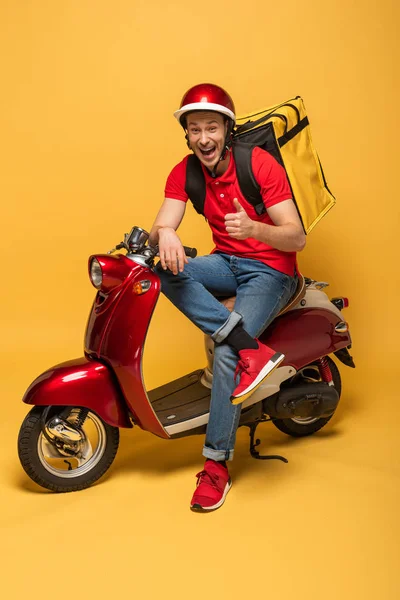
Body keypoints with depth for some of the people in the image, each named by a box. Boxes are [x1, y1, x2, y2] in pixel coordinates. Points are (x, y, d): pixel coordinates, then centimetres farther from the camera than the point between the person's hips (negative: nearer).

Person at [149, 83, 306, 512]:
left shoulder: (261, 164, -14)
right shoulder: (184, 173, 0)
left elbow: (297, 239, -16)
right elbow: (161, 226, -11)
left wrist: (253, 228, -37)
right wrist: (164, 235, -37)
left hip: (271, 270, -5)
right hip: (226, 263, 5)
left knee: (225, 355, -24)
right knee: (166, 271, -26)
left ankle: (217, 464, -11)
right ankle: (250, 347, -30)